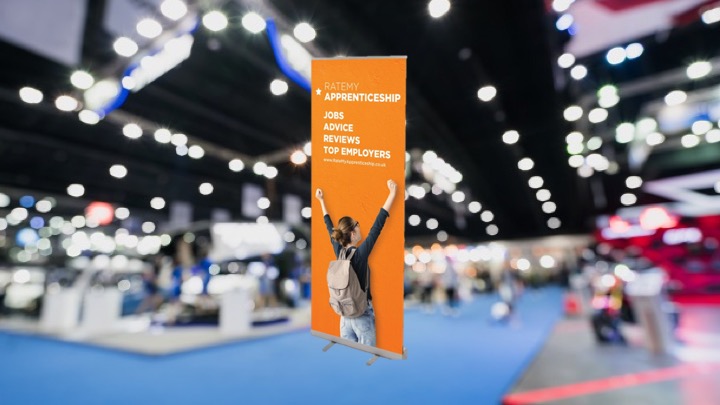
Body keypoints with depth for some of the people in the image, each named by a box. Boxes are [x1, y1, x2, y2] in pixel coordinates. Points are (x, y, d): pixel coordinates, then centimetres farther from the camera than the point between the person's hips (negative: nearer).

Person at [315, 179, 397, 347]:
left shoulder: (338, 251, -5)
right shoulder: (360, 254, -21)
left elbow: (330, 228, 8)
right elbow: (377, 226, -22)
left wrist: (321, 201, 21)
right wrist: (392, 193, -20)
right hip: (362, 315, -6)